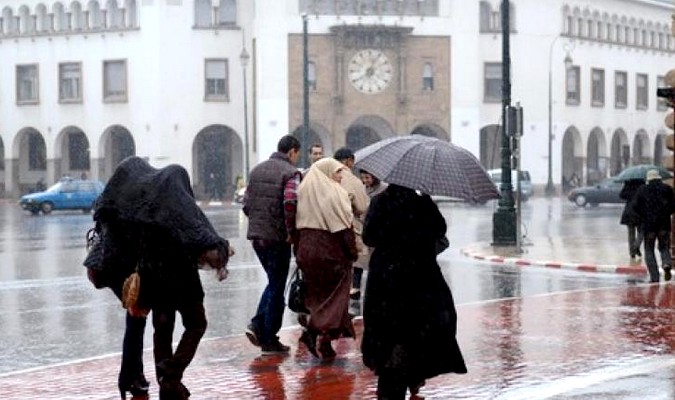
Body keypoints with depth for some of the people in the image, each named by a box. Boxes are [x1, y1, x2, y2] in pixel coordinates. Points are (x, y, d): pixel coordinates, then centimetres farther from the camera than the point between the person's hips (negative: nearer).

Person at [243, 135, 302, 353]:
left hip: (256, 235, 7)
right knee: (277, 288, 3)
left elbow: (246, 203, 11)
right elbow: (290, 203, -24)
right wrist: (292, 232, -13)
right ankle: (269, 340, 8)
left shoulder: (257, 170, 13)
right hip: (278, 237, -7)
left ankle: (257, 324, 8)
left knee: (273, 282, 22)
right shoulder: (291, 172, -10)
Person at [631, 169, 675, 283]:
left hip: (648, 224, -1)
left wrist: (644, 215, 10)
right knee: (664, 248, 13)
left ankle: (654, 276, -2)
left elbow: (635, 205, -5)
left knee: (649, 250, 7)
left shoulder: (642, 190, 2)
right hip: (664, 223, 1)